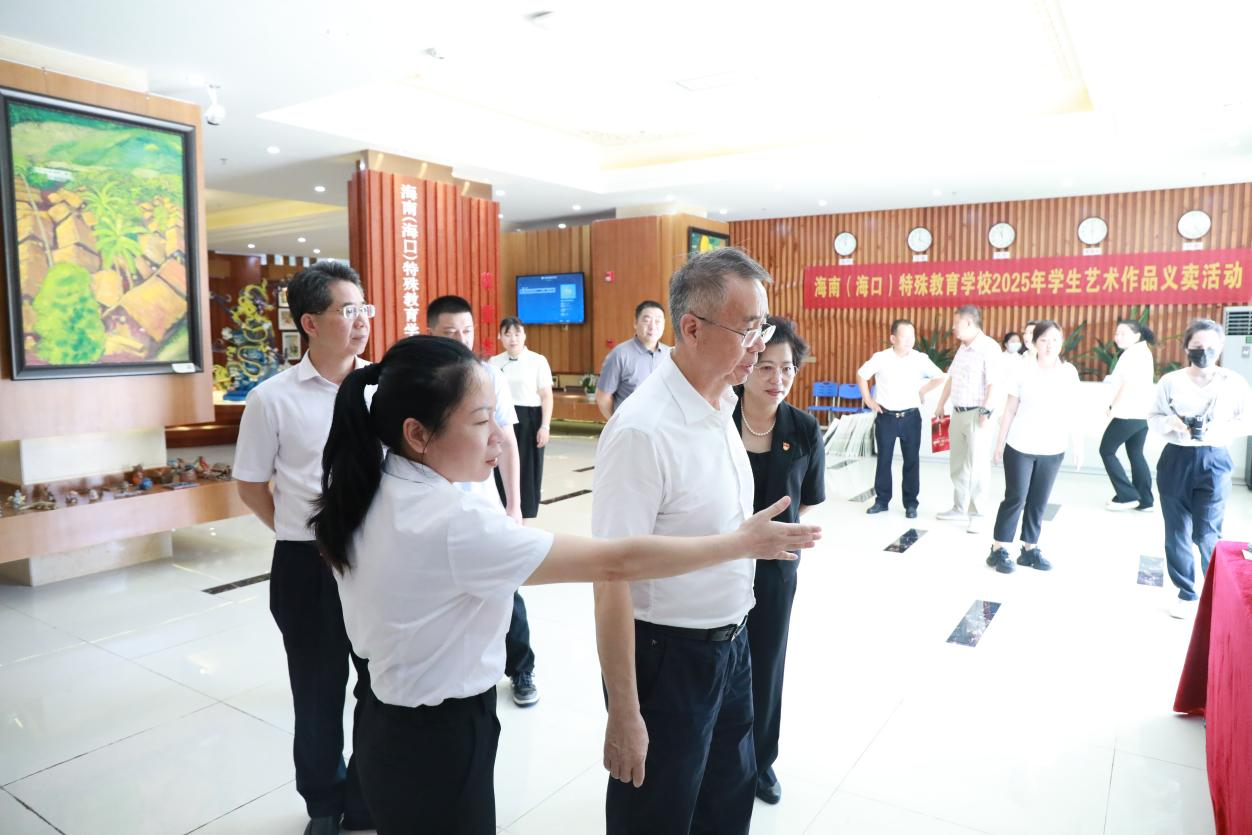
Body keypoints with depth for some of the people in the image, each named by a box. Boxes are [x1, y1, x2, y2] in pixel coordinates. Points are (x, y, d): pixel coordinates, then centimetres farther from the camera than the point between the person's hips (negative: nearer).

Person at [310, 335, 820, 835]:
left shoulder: (366, 492, -6)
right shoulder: (454, 525, -32)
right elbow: (617, 563, -30)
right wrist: (740, 543, -21)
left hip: (391, 723, 8)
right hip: (440, 740, -8)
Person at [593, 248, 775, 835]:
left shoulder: (721, 408, 1)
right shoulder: (643, 430, -26)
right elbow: (612, 580, -24)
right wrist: (624, 716, -20)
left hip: (730, 646, 8)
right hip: (667, 655, -7)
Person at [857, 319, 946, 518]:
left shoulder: (921, 359, -6)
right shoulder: (880, 358, -8)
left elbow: (940, 377, 8)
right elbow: (861, 375, 7)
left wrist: (922, 392, 1)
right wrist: (868, 400, 3)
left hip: (911, 417, 0)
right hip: (886, 417, 0)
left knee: (911, 461, 5)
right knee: (884, 460, 8)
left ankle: (911, 503, 16)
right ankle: (881, 500, 19)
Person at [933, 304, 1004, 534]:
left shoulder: (989, 347, -13)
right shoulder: (962, 348, 14)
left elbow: (994, 383, -19)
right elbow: (951, 378, 22)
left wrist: (985, 411, -23)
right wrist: (941, 404, 23)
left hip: (977, 414, -9)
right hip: (958, 413, 9)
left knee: (977, 466, -3)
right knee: (957, 465, 14)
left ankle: (977, 515, 5)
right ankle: (960, 509, 25)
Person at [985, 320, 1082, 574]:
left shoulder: (1069, 372, 1)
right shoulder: (1023, 369, -7)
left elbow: (1070, 413, 7)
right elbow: (1010, 409, -2)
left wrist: (1078, 445, 6)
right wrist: (1000, 443, -2)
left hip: (1052, 450, 3)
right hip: (1020, 447, -3)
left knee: (1039, 502, 9)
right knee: (1015, 498, -1)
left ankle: (1030, 549, 20)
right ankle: (998, 550, 7)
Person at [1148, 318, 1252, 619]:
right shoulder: (1170, 381, 2)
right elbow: (1153, 418, 6)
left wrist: (1221, 428, -15)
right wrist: (1172, 422, -14)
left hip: (1213, 462, -1)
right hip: (1175, 460, 2)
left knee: (1207, 533, -4)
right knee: (1177, 531, 7)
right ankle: (1186, 593, 22)